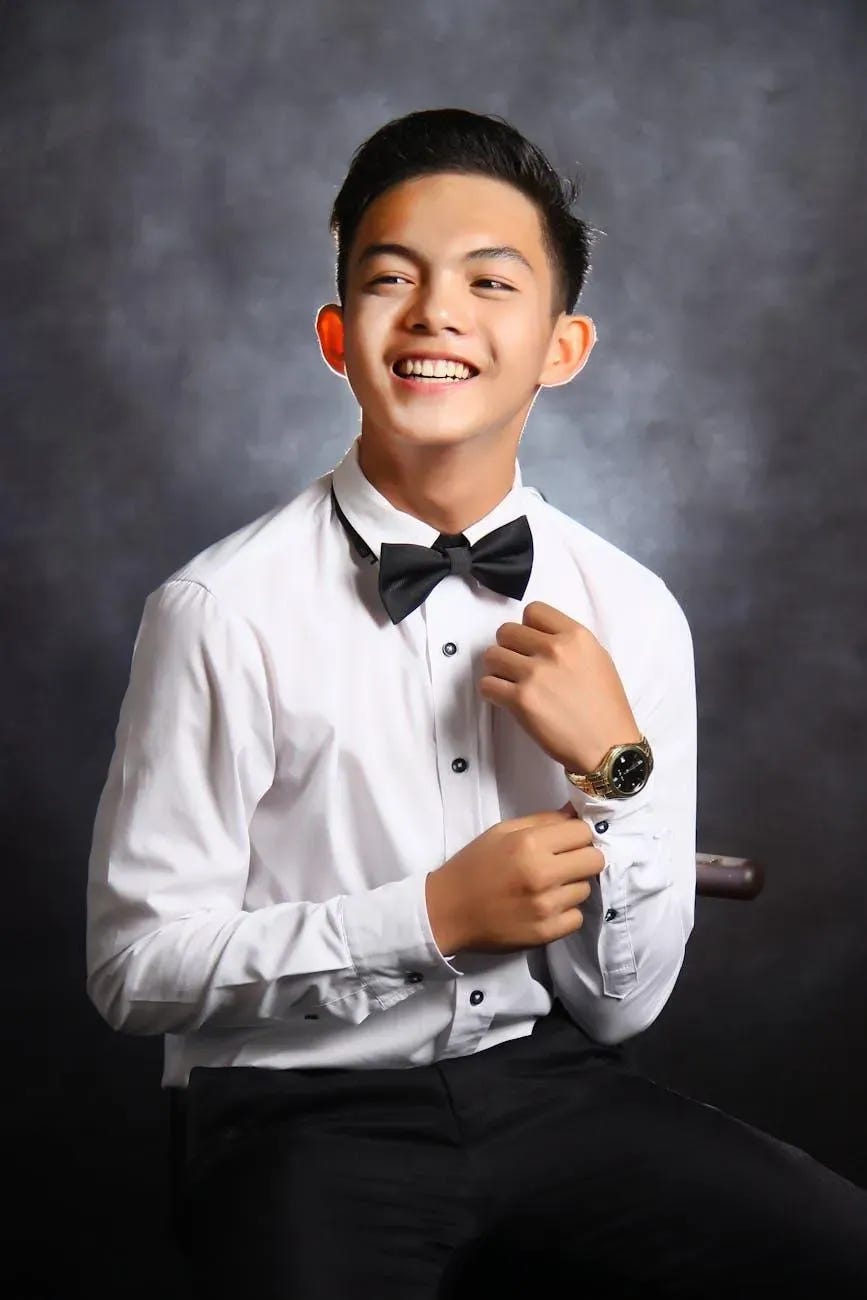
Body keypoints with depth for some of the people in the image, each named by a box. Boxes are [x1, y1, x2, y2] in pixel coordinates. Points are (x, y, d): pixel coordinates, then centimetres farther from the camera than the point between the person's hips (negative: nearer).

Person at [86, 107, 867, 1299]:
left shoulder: (634, 614, -1)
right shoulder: (224, 614, -11)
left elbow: (621, 1009, 2)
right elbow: (134, 966, -9)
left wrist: (617, 768, -14)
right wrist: (430, 918, -16)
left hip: (548, 1088, 3)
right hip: (308, 1113, -3)